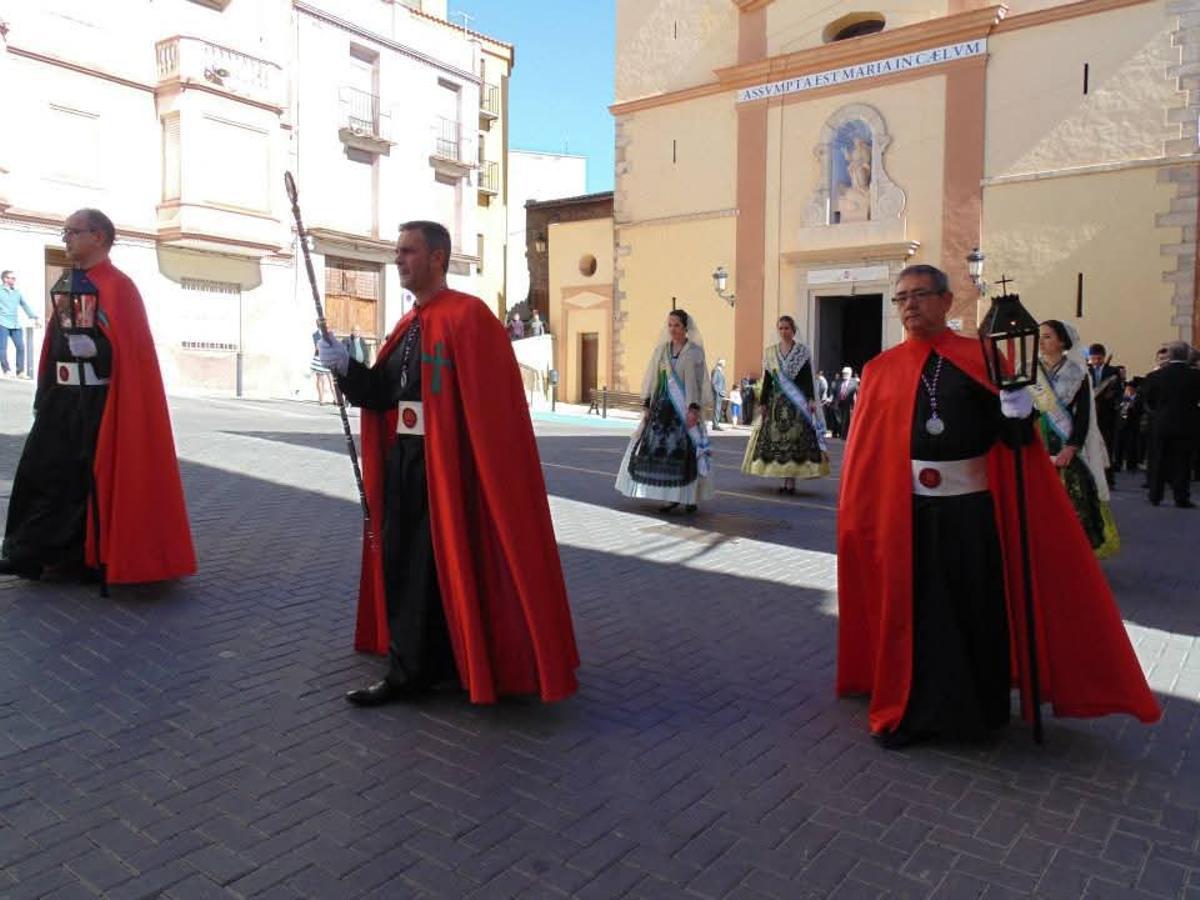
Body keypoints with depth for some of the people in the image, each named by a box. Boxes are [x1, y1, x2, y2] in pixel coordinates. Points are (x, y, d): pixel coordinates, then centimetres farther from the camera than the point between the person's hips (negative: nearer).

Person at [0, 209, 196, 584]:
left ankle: (102, 559, 14)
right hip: (62, 399, 8)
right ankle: (31, 552, 23)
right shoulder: (65, 284, 13)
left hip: (100, 401, -8)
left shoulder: (117, 286, -11)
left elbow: (131, 351, -16)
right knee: (43, 472, 11)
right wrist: (44, 394, 16)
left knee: (99, 478, 1)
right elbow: (53, 341, 18)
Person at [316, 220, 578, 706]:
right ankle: (417, 665, 29)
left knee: (432, 568, 0)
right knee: (400, 562, 14)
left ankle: (410, 672, 14)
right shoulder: (407, 325, 16)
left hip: (447, 465, -9)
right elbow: (382, 393, 11)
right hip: (401, 462, 9)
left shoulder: (468, 316, -11)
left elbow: (486, 403, -18)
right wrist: (345, 366, -5)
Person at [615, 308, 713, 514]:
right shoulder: (661, 350, 11)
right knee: (661, 449, -1)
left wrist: (694, 409, -16)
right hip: (662, 407, 4)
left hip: (684, 408, -4)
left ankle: (691, 497, 7)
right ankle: (671, 496, 8)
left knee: (686, 451, -4)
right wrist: (646, 405, 4)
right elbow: (652, 379, 11)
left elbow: (695, 381, -7)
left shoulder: (694, 351, 0)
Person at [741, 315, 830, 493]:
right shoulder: (770, 352, 11)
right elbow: (767, 379, 10)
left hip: (797, 401, -3)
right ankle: (786, 481, 7)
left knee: (795, 439, -7)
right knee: (776, 438, 0)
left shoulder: (803, 351, 3)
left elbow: (808, 378, -1)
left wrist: (811, 400, -11)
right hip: (776, 401, 3)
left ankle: (791, 481, -5)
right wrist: (762, 403, 5)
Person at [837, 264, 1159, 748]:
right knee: (910, 609, 8)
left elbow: (1015, 434, -6)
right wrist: (861, 517, 0)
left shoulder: (981, 357, 2)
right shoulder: (882, 369, 6)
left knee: (977, 608, 10)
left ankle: (977, 708, 30)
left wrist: (1012, 385, -24)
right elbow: (866, 452, 5)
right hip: (905, 512, 1)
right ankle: (909, 711, 24)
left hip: (971, 508, -1)